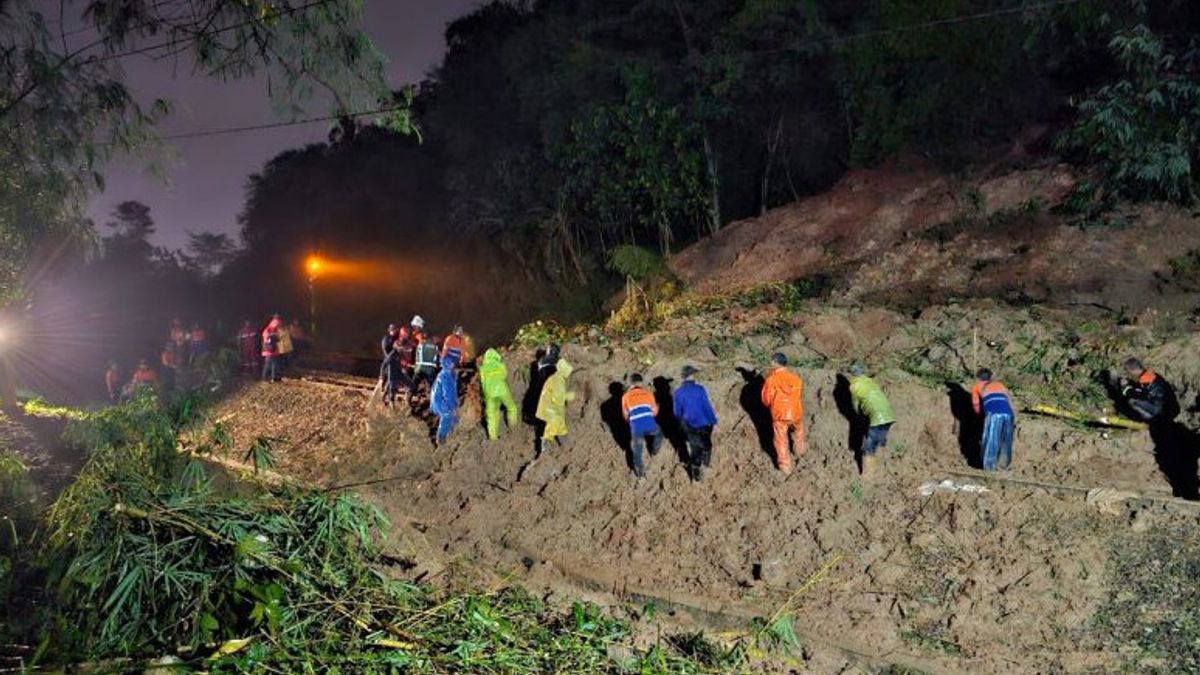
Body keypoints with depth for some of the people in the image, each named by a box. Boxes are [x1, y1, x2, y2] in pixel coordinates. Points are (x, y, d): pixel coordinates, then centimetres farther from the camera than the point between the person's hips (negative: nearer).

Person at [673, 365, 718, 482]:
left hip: (689, 425, 2)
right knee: (706, 444, 26)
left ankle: (695, 474, 22)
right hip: (704, 423, -2)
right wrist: (714, 421, -5)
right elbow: (707, 407, -17)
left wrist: (682, 421, 19)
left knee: (695, 448, 16)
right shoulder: (700, 389, -20)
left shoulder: (678, 392, -10)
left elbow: (677, 412, -1)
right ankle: (706, 462, 47)